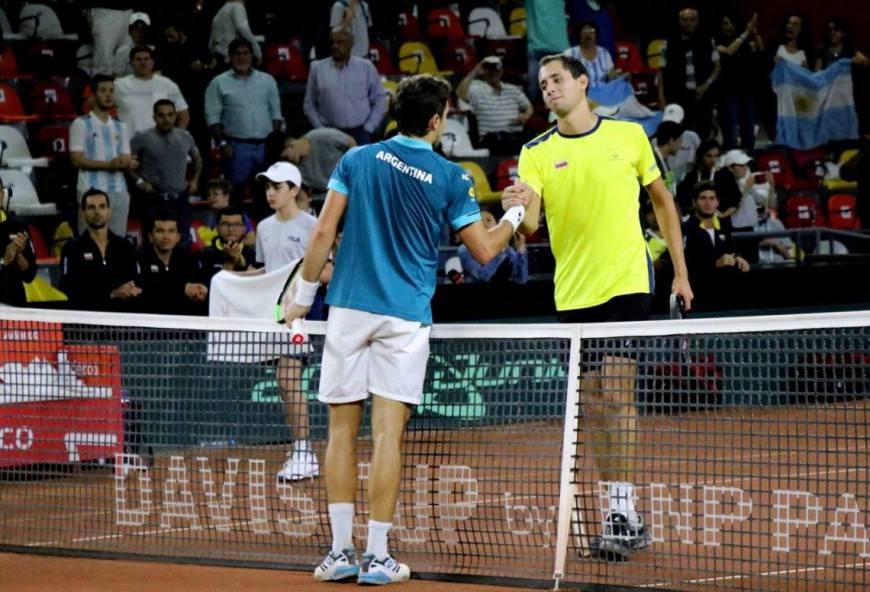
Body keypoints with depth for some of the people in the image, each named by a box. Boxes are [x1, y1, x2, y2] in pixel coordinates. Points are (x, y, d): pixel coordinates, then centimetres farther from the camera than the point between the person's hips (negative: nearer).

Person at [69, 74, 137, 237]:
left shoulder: (121, 128, 19)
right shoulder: (81, 124, 2)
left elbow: (127, 160, 16)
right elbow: (77, 160, -7)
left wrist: (129, 163, -10)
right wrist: (108, 165, -17)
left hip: (119, 192, 5)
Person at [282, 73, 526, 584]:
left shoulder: (358, 160, 4)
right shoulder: (449, 178, -1)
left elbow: (324, 233, 0)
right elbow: (484, 250, 3)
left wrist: (304, 296, 8)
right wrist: (514, 215, 21)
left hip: (349, 307, 2)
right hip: (405, 316, -2)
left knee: (343, 430, 7)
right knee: (388, 433, -3)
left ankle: (341, 551, 5)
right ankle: (377, 557, -3)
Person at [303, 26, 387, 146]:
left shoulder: (366, 67, 3)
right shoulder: (318, 68, 4)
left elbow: (380, 100, 7)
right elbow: (309, 104, 9)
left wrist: (368, 127, -1)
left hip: (359, 134, 0)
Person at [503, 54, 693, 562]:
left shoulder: (629, 135, 3)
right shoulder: (537, 153, 4)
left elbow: (662, 200, 13)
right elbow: (529, 225, -9)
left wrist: (680, 271, 10)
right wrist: (522, 209, -33)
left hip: (627, 283, -3)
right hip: (573, 292, 3)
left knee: (617, 393, -14)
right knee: (595, 407, 6)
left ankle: (621, 514, -15)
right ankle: (627, 521, 14)